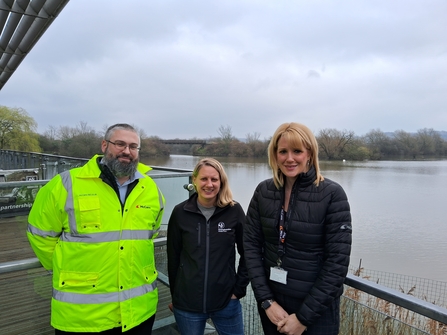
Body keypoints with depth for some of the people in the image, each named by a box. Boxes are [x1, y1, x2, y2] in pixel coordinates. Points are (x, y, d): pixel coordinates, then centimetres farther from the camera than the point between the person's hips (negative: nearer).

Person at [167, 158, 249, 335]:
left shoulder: (234, 211, -8)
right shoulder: (180, 212, -7)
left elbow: (247, 253, 0)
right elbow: (173, 257, 1)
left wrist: (239, 289, -2)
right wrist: (174, 295, 5)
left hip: (227, 301, 0)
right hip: (186, 303, 0)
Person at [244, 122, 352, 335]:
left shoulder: (332, 194, -15)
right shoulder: (263, 191, -5)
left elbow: (337, 262, -15)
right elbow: (251, 245, -4)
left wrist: (304, 316, -13)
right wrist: (266, 301, -9)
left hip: (316, 309, -3)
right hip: (271, 302, 3)